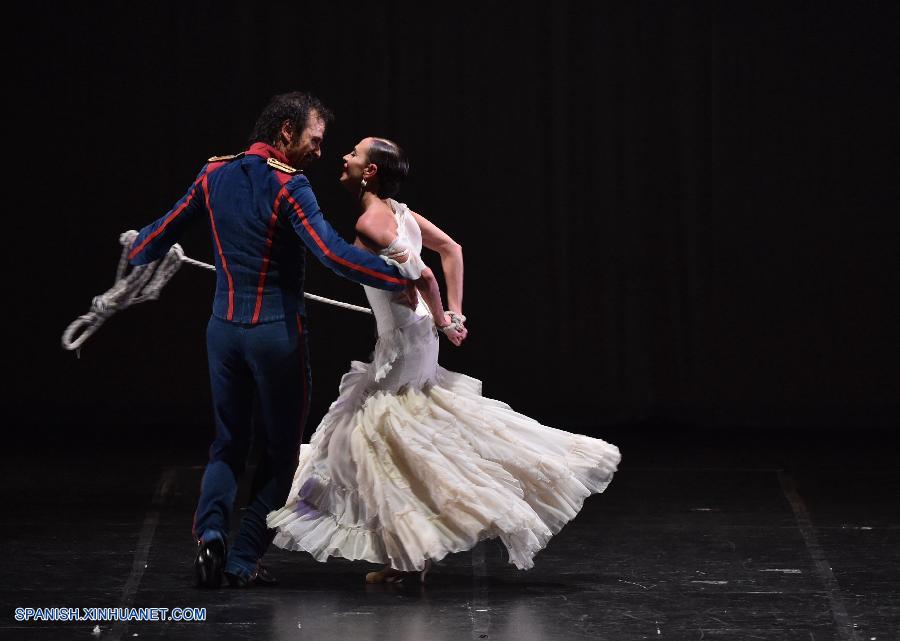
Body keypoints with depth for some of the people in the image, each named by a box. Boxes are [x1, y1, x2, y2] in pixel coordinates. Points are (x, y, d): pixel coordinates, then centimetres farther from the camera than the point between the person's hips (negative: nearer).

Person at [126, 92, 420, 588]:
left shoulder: (215, 175, 3)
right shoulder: (287, 186, -15)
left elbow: (164, 231, 13)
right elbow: (334, 254, -25)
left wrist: (138, 252, 35)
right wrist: (403, 278, -22)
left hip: (224, 329, 5)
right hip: (278, 333, -5)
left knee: (228, 445, 16)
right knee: (280, 451, 9)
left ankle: (211, 530, -9)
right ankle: (244, 559, 4)